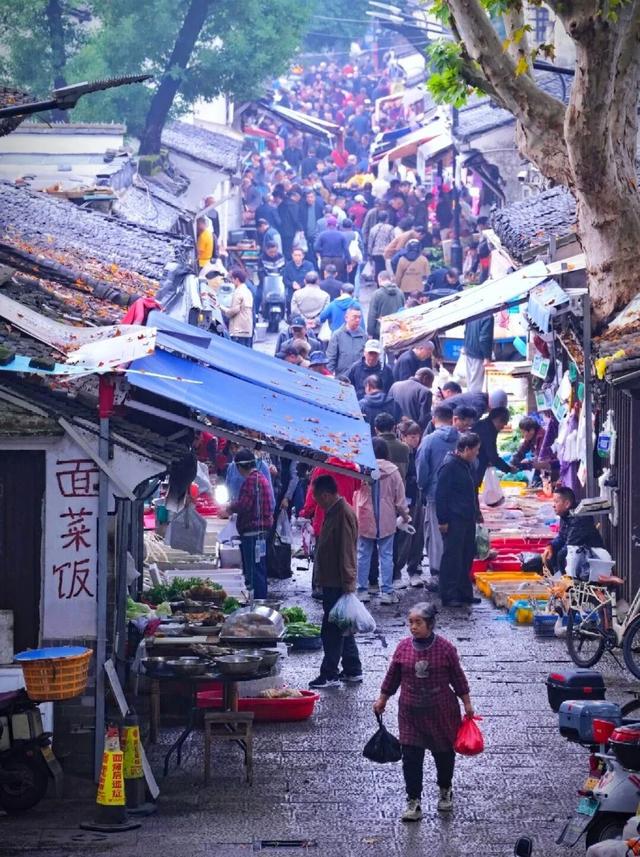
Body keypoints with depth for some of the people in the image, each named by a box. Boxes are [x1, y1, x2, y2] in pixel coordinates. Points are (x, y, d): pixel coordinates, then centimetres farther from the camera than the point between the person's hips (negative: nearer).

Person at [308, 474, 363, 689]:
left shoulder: (343, 514, -19)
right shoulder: (333, 511, 13)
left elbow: (346, 551, -22)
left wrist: (347, 583, -24)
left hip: (337, 583, -10)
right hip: (331, 581, 10)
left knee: (332, 629, -6)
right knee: (342, 628, 15)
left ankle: (329, 675, -2)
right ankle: (353, 670, 22)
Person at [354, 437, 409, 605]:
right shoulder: (393, 471, -6)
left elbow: (355, 495, -3)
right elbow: (400, 498, 1)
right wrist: (405, 515, 15)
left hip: (365, 520, 0)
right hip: (386, 520, 0)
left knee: (363, 555, 9)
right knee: (386, 556, 5)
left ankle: (362, 590, 12)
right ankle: (387, 592, 3)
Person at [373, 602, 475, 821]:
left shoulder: (445, 648, -11)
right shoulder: (403, 647, -4)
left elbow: (458, 677, -2)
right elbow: (392, 677, 7)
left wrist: (467, 703, 2)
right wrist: (382, 700, 12)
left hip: (441, 712, -1)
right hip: (411, 712, 1)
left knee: (444, 753, 13)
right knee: (411, 757, -4)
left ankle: (445, 790, 38)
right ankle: (413, 801, 3)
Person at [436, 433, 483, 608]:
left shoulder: (468, 465, 14)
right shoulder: (449, 466, -15)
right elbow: (441, 494, -17)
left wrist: (477, 513, 24)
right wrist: (443, 520, -18)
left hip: (468, 519, 9)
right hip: (454, 521, -9)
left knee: (467, 557, 13)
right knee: (452, 558, -5)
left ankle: (464, 593, 20)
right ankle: (449, 596, -2)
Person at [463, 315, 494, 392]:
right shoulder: (488, 317, -18)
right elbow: (484, 338, -22)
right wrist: (487, 357, -18)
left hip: (468, 352, 8)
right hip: (478, 354, -8)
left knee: (470, 382, 14)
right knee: (476, 384, -4)